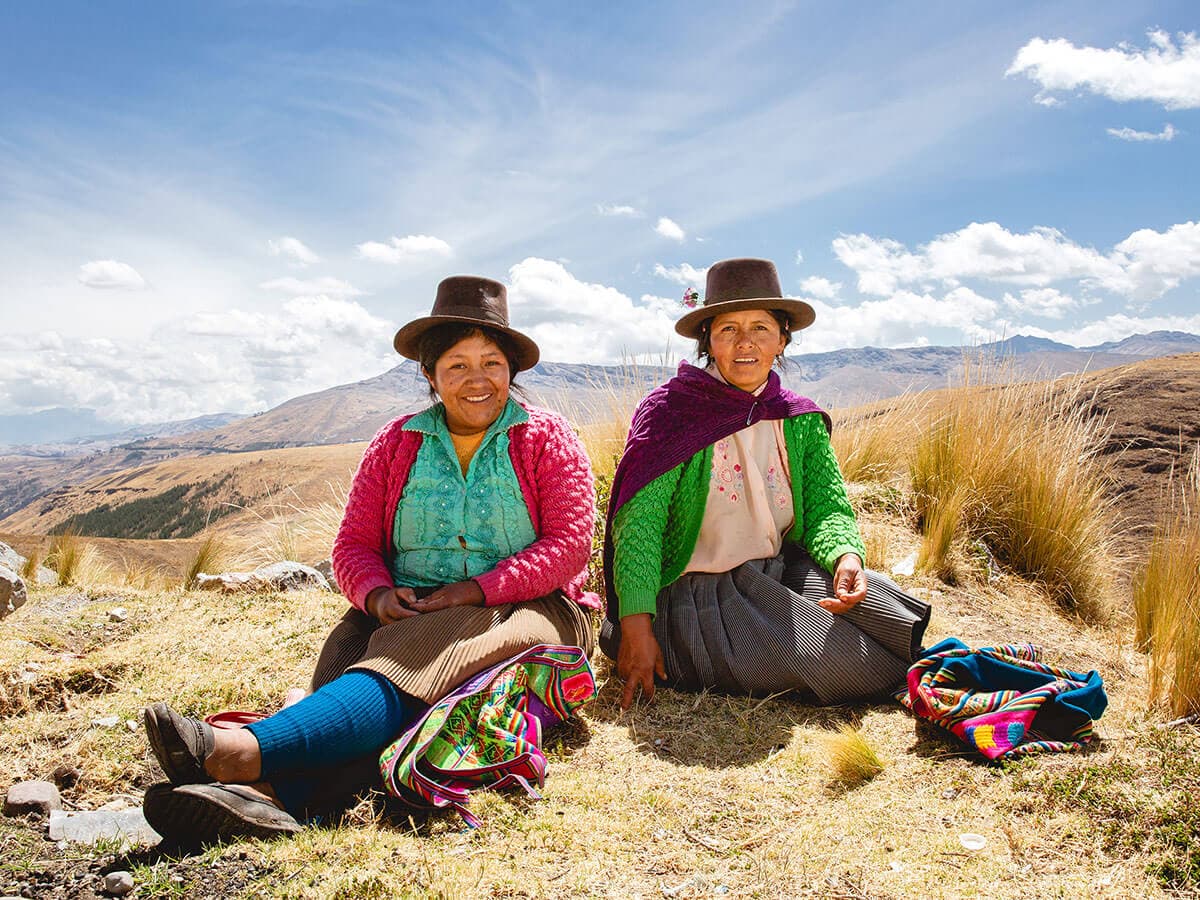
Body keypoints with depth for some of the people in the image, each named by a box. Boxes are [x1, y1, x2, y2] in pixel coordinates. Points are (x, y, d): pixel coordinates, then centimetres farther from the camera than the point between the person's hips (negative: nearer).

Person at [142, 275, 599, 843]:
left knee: (413, 662, -34)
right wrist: (377, 594, -13)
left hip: (521, 610, -3)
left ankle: (245, 752, -54)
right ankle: (272, 795, -56)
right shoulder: (396, 444, 13)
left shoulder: (547, 439, 5)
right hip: (407, 615, 4)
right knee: (345, 649, -31)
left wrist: (478, 590, -18)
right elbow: (354, 544, 11)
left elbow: (569, 545, -5)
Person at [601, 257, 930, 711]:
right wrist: (635, 624, -24)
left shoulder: (801, 421, 7)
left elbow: (828, 508, 3)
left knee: (899, 621, -14)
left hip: (780, 577, 6)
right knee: (853, 666, -20)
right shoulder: (672, 410, -9)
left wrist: (845, 555, -21)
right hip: (696, 595, -5)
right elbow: (638, 520, -14)